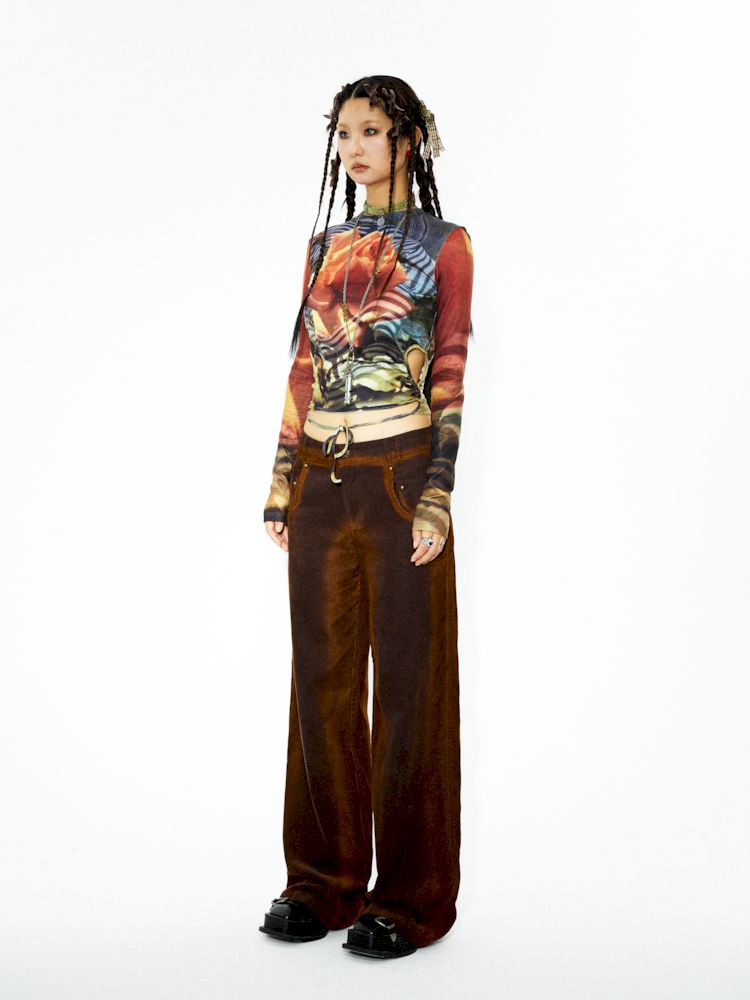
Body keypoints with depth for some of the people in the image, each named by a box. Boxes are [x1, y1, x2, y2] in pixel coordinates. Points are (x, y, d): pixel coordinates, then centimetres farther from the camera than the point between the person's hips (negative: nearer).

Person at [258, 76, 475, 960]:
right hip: (321, 480, 5)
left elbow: (451, 378, -5)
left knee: (407, 680, 2)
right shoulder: (324, 246, 15)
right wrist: (281, 484, 9)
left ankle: (411, 895, 15)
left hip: (399, 474, -5)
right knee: (322, 677, 8)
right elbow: (302, 370, 14)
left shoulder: (443, 245, 1)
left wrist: (437, 500, -13)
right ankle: (326, 880, 22)